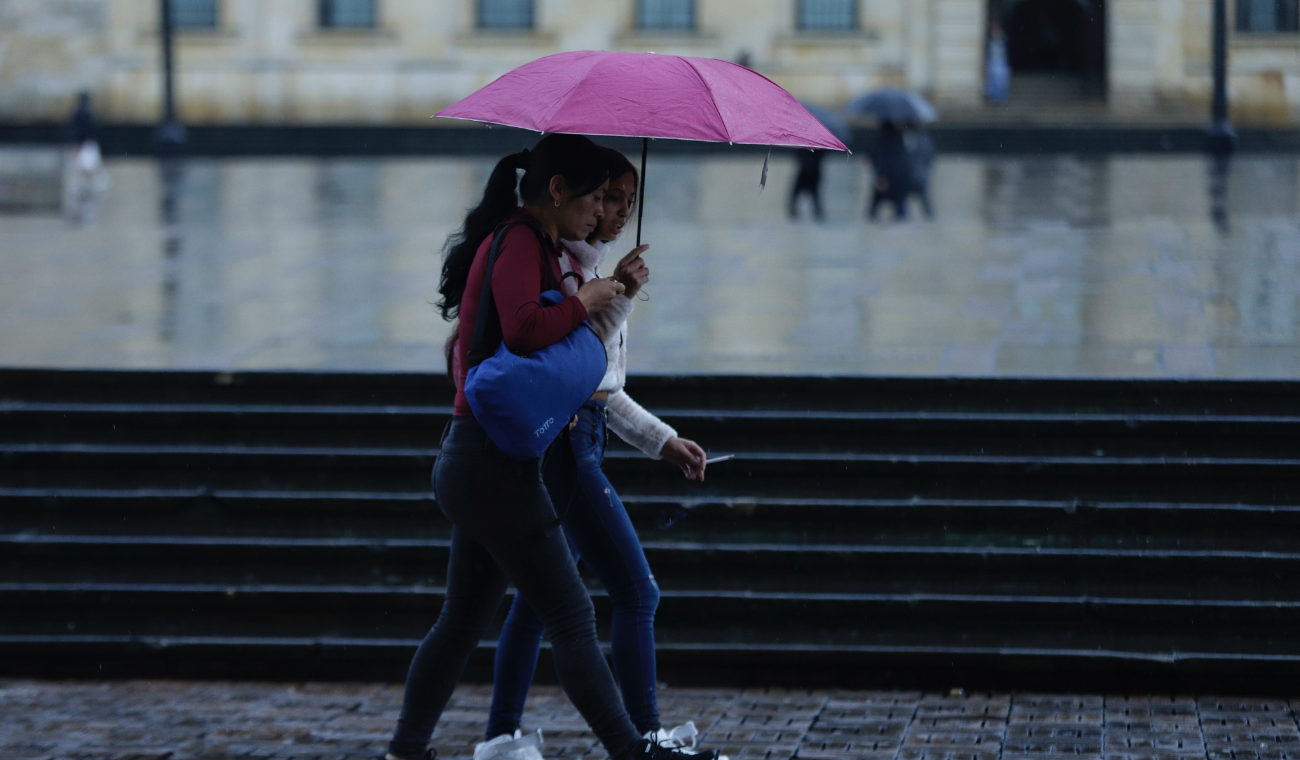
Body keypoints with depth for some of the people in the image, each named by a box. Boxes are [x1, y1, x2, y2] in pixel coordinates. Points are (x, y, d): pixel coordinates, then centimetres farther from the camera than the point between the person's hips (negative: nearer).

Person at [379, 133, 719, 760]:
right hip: (494, 464, -10)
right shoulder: (519, 243, -12)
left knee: (464, 619, 15)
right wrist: (583, 302, -12)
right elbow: (523, 327, -29)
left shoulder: (529, 244, 19)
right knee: (571, 617, -8)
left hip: (470, 465, 10)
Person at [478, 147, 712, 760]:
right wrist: (619, 297, -23)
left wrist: (663, 440, 20)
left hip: (580, 439, 10)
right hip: (562, 441, -10)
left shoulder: (591, 267, 18)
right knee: (636, 592, -9)